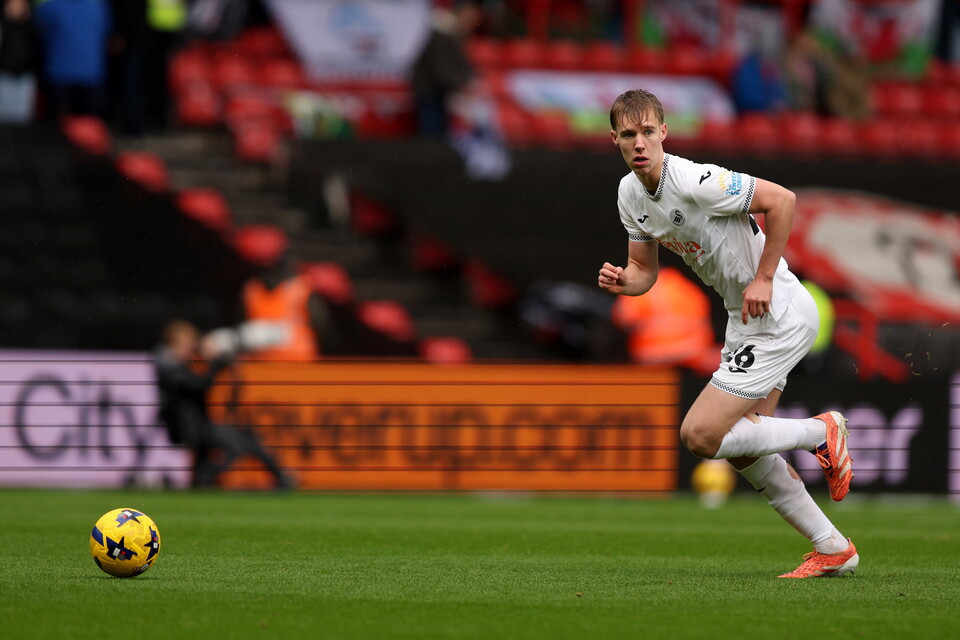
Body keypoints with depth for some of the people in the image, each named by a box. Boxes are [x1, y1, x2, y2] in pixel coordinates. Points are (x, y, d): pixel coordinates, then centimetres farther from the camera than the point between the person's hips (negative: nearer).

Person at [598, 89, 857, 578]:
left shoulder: (696, 182, -24)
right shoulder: (630, 194, 3)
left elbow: (781, 200, -21)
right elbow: (644, 270, 11)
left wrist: (764, 279, -19)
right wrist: (622, 281, -12)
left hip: (779, 313, -9)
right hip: (745, 318, 9)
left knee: (701, 435, -12)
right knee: (742, 450, 12)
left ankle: (822, 432, 5)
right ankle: (832, 549, 22)